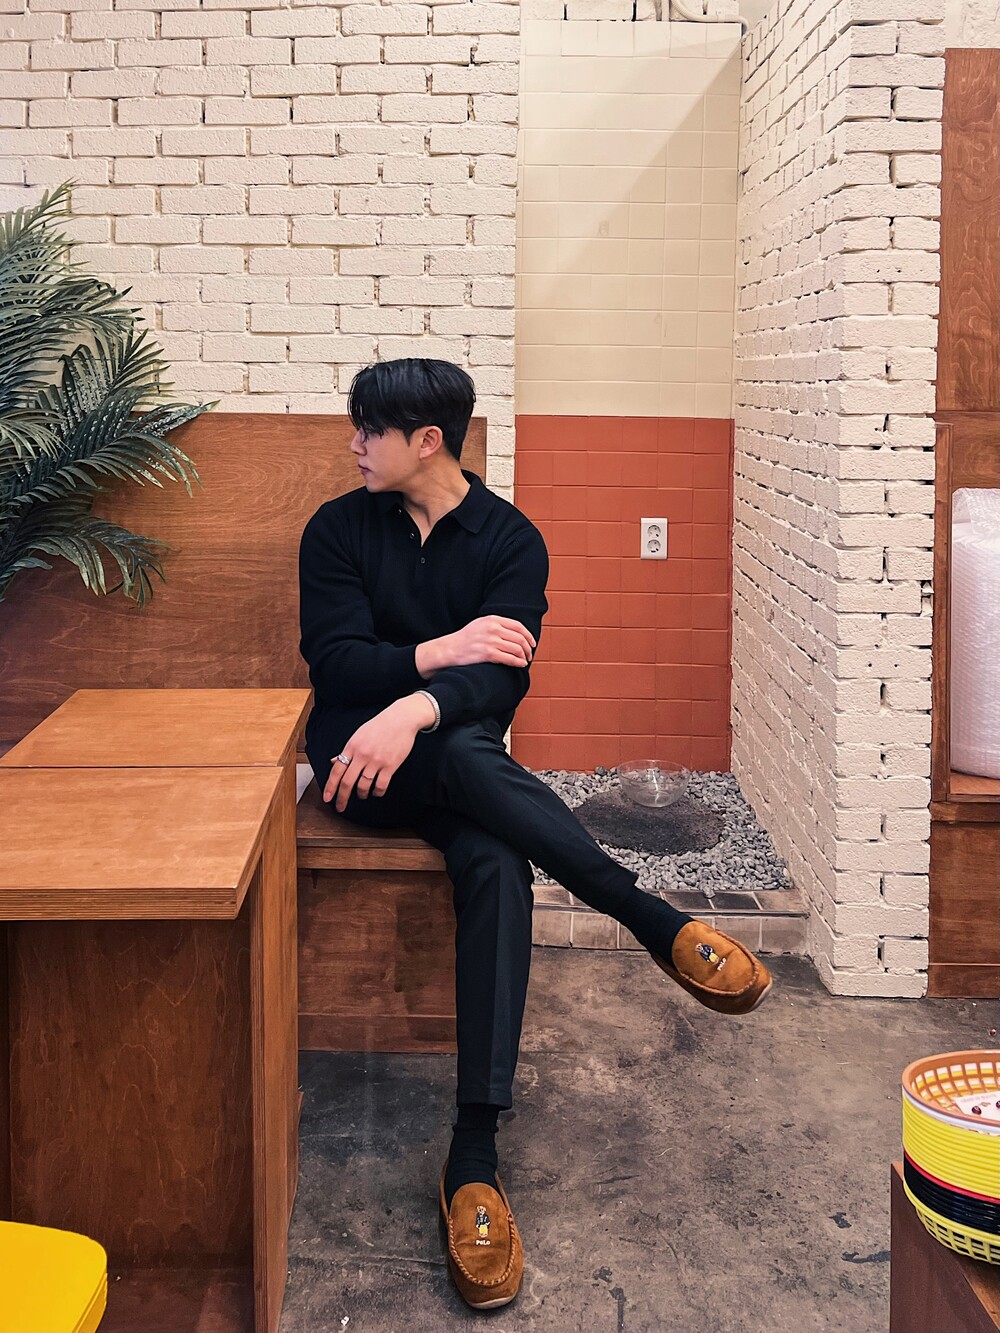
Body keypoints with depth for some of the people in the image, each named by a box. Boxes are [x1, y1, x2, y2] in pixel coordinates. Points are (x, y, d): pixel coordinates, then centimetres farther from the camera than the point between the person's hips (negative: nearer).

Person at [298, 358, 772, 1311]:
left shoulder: (510, 540, 0)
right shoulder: (338, 529, 3)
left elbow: (502, 683, -14)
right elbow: (332, 662, -8)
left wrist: (416, 711, -34)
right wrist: (438, 653, -25)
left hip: (457, 757, 1)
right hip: (358, 757, 0)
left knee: (497, 863, -34)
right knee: (467, 755, -37)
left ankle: (474, 1154, -35)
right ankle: (656, 923, -28)